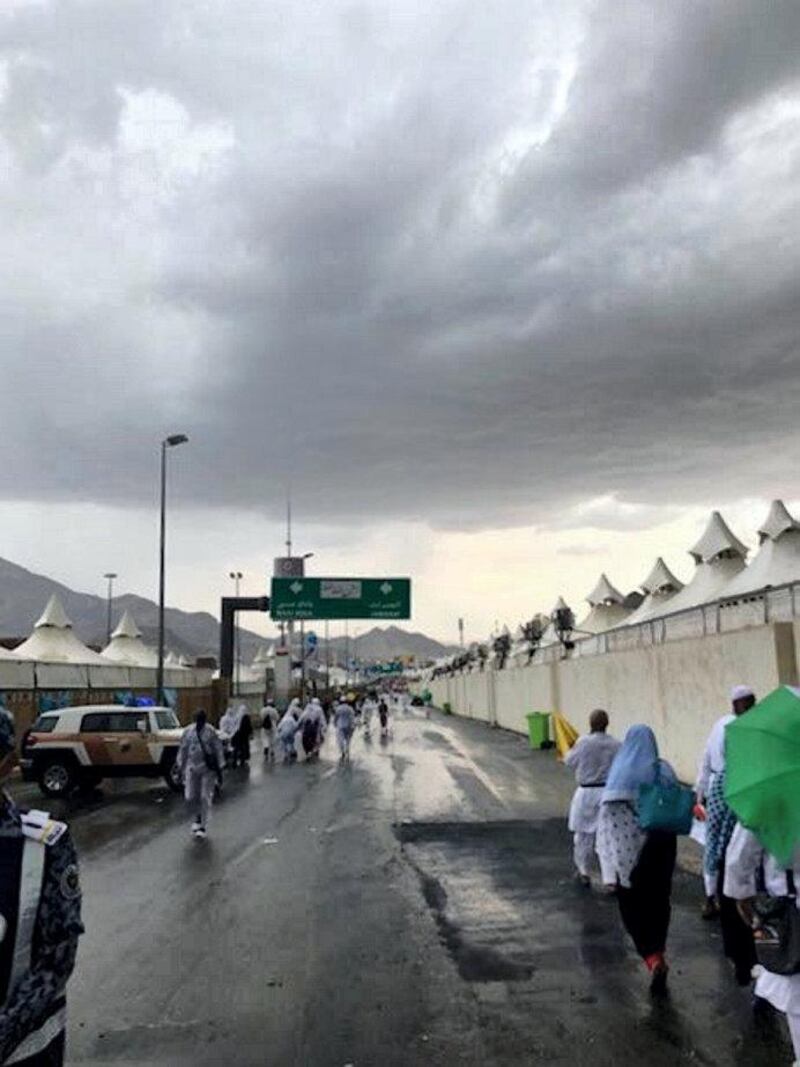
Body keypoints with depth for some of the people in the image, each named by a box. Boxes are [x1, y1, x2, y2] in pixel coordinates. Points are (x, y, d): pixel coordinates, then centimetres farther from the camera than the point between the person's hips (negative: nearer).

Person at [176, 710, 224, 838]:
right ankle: (198, 816, 34)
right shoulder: (188, 731, 1)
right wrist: (181, 768, 9)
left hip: (208, 768, -3)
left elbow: (218, 750, -5)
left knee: (205, 797, -1)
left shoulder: (211, 732, -8)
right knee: (190, 797, 4)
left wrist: (219, 770, -5)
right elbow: (183, 750, 9)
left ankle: (203, 826, 12)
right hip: (192, 767, 3)